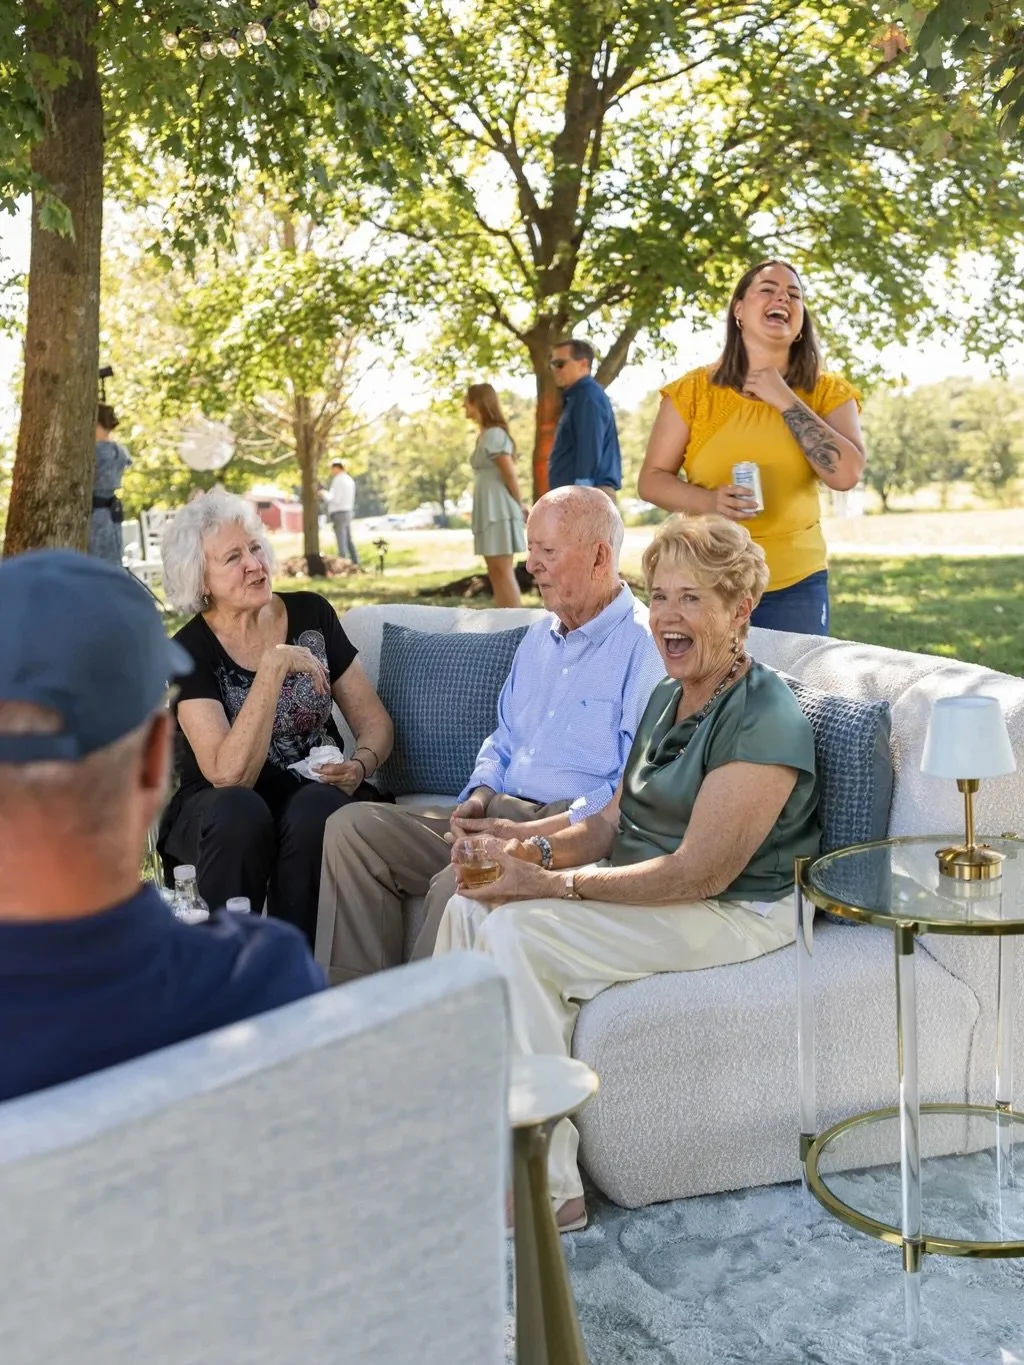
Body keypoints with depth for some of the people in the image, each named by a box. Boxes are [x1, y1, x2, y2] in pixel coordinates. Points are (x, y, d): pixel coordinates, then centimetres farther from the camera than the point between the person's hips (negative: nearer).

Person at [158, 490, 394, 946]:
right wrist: (274, 665, -27)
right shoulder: (191, 650, -10)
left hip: (313, 792, 2)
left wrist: (360, 766, -17)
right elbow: (229, 774, -23)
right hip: (219, 807, -2)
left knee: (317, 808, -32)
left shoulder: (311, 614, 0)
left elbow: (374, 721, 6)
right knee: (240, 812, -35)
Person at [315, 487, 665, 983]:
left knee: (460, 881, -36)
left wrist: (529, 832, -20)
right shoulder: (540, 636, 20)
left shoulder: (646, 644, -8)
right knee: (351, 826, -6)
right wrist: (479, 798, 5)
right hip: (502, 816, 9)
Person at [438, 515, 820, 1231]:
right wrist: (530, 850, -9)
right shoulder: (669, 696, 11)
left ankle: (548, 1191, -15)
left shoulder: (765, 720, -19)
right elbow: (615, 821, 11)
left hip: (733, 912, -9)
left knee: (520, 928, -24)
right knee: (471, 904, -5)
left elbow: (702, 871, -24)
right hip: (642, 885, 9)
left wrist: (557, 886, -24)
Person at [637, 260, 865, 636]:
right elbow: (651, 480, 1)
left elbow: (846, 474, -13)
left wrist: (785, 401, -11)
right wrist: (708, 500, -17)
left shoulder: (828, 393, 2)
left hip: (794, 586, 1)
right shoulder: (693, 391, 0)